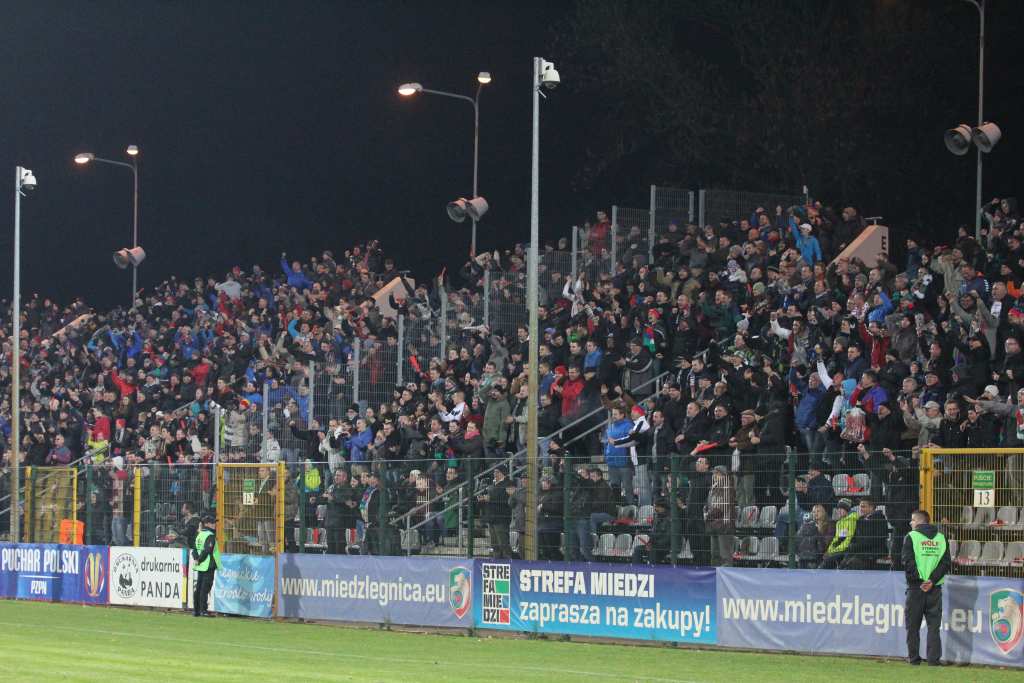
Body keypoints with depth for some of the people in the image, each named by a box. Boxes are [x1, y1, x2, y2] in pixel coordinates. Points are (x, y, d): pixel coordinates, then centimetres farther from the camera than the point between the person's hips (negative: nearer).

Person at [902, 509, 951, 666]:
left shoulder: (911, 537, -3)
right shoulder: (941, 538, 7)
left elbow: (908, 562, -12)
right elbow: (946, 562, -1)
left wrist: (919, 580, -10)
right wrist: (932, 580, -7)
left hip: (916, 588, -3)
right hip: (935, 589, 3)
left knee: (913, 625, 8)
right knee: (934, 625, 6)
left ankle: (914, 657, 10)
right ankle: (934, 658, 0)